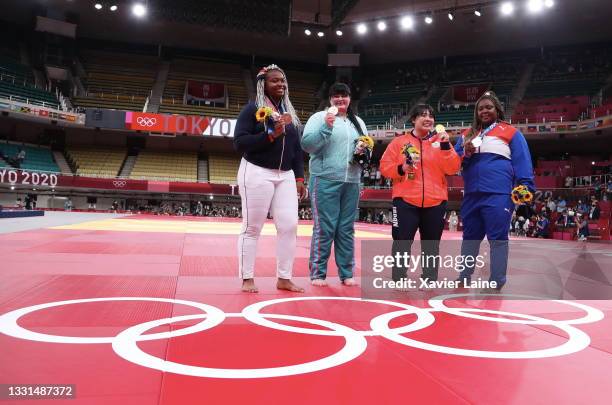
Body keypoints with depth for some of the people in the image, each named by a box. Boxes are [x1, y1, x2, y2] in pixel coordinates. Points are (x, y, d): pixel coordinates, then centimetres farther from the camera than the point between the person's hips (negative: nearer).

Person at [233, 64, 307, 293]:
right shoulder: (252, 109, -2)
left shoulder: (290, 113, 16)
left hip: (286, 176, 6)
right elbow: (239, 143, -11)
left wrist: (299, 178, 8)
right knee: (252, 227, -1)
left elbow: (297, 149, 17)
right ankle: (247, 279, 10)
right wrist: (271, 135, -18)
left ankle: (284, 279, 10)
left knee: (289, 225, -1)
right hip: (257, 174, -5)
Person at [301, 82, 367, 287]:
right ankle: (318, 273, 3)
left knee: (346, 229, 8)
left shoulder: (358, 122, 20)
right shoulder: (319, 117, 2)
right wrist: (326, 127, -18)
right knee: (324, 228, -6)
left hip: (351, 183, 5)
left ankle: (347, 273, 15)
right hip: (325, 181, -5)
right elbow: (306, 144, -9)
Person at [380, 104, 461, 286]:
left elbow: (453, 169, -2)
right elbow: (385, 166, 3)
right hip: (406, 201, -2)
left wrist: (445, 145, -12)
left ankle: (430, 280, 21)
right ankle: (399, 280, 9)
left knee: (431, 244, 10)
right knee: (402, 242, -2)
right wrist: (401, 168, -14)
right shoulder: (399, 142, 6)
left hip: (435, 203, 2)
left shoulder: (441, 141, 9)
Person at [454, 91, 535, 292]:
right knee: (469, 237, 12)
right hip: (472, 195, 5)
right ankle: (464, 279, 23)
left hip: (498, 194, -4)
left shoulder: (511, 133, 5)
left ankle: (496, 284, 6)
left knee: (497, 239, -2)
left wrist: (525, 187, -11)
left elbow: (522, 162, 0)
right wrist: (465, 154, -4)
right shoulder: (467, 134, 17)